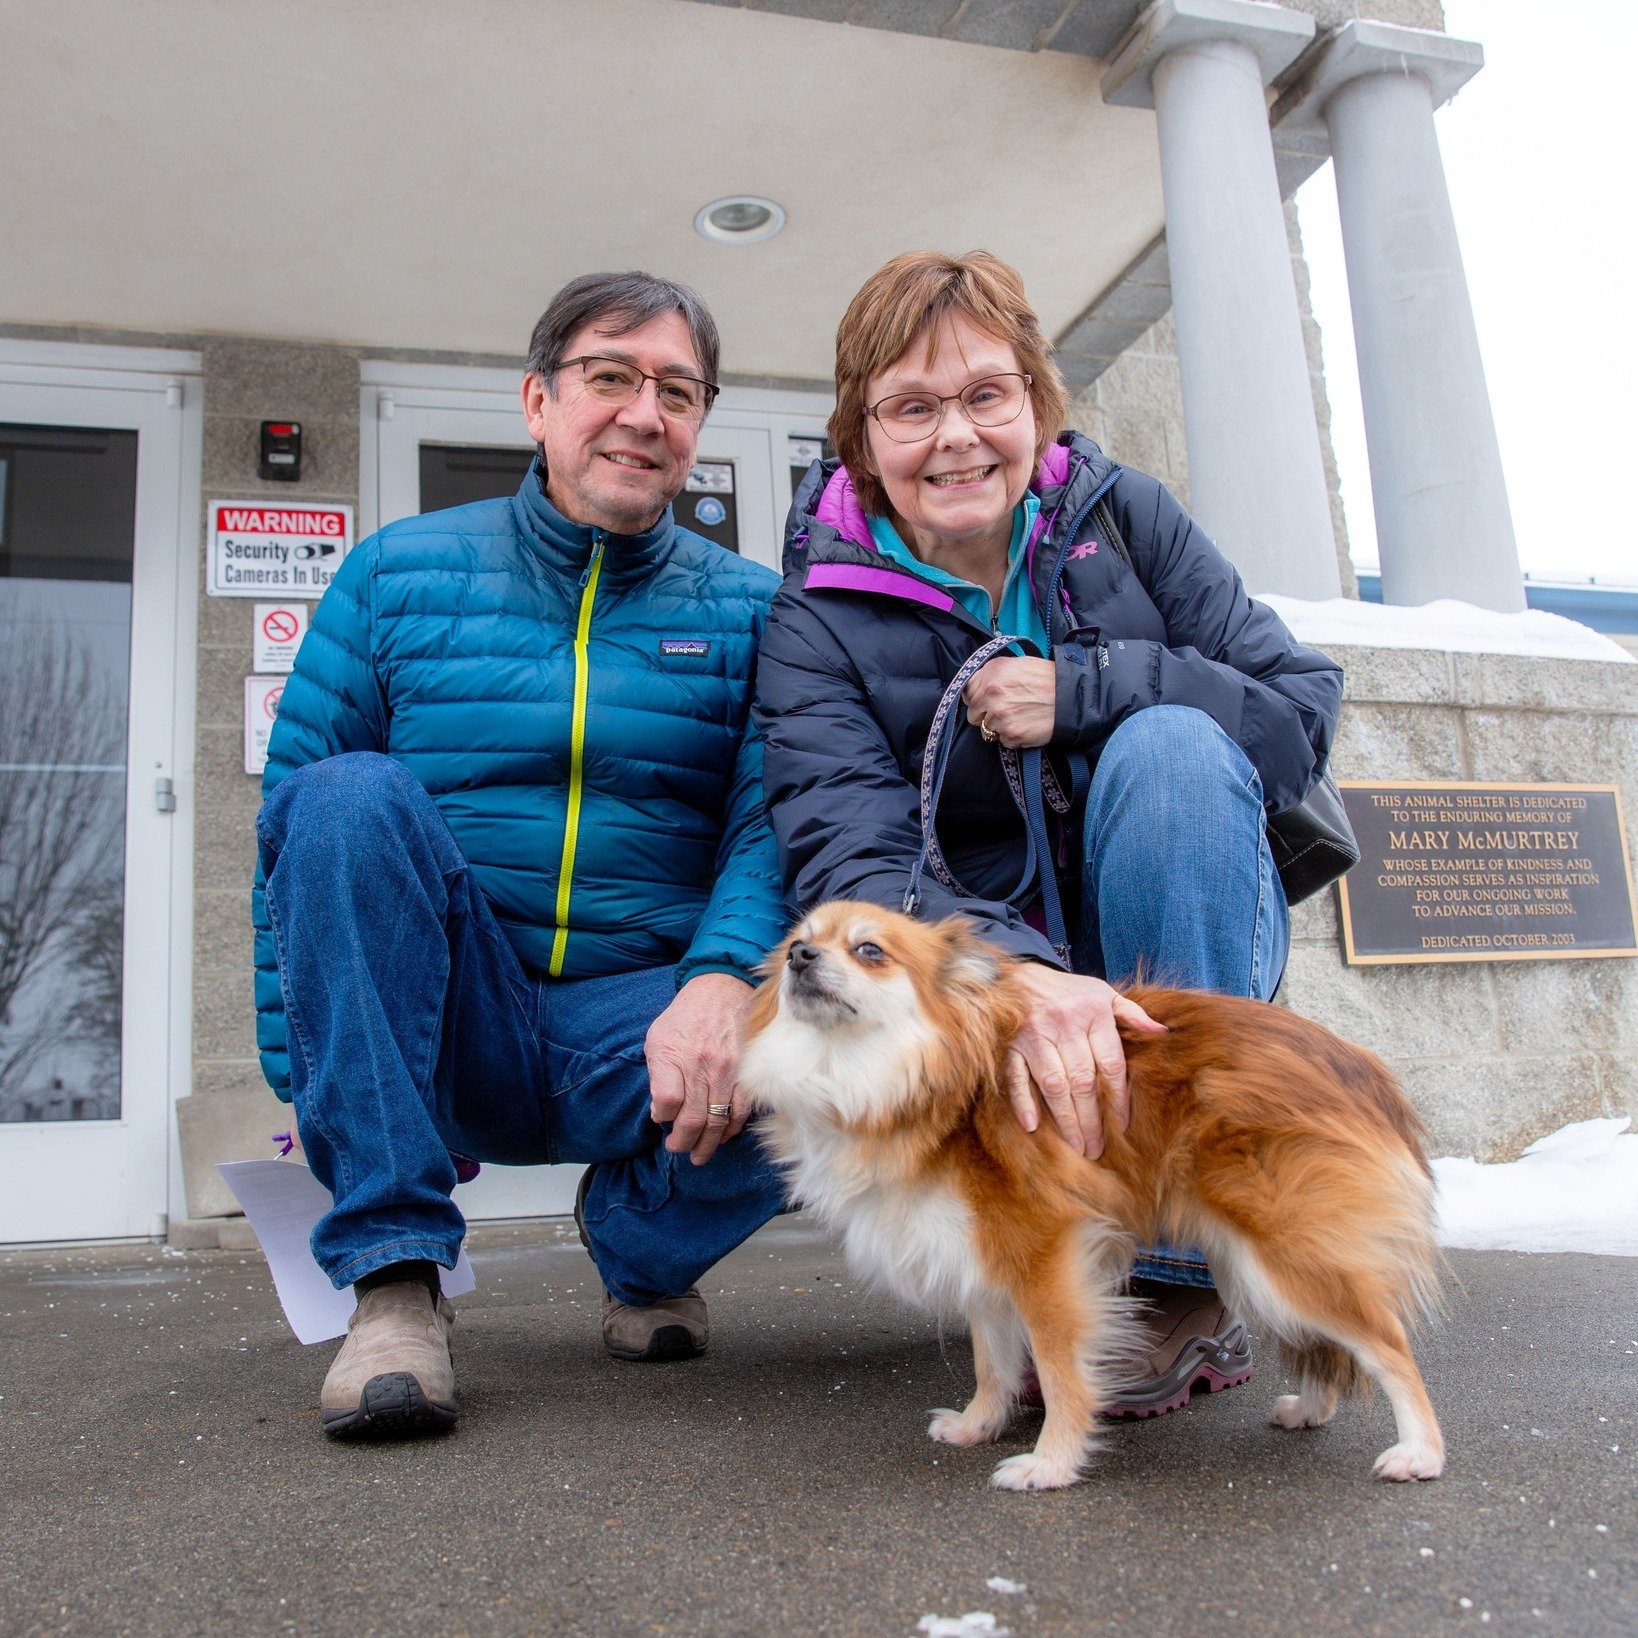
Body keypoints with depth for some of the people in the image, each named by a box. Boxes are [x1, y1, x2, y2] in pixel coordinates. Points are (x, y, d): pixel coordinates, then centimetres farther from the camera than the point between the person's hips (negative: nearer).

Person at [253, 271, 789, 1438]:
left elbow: (775, 818, -8)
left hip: (635, 1033, 0)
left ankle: (646, 1246, 7)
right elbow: (293, 819, 4)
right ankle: (392, 1272, -19)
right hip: (430, 1029, 1)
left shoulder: (750, 609, 6)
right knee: (353, 794, -26)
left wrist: (724, 975, -29)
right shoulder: (396, 576, 5)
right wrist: (303, 1077, -2)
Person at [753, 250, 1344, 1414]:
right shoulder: (819, 621, -8)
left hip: (1187, 945, 2)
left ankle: (1185, 1272, -23)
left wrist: (1087, 691, -21)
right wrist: (1016, 977, -44)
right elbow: (850, 860, -23)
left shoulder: (1123, 517, -1)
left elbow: (1306, 715, -6)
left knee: (1173, 742, -27)